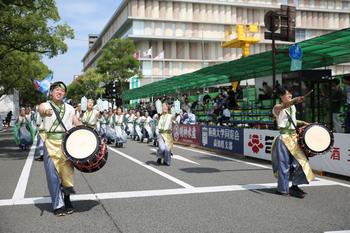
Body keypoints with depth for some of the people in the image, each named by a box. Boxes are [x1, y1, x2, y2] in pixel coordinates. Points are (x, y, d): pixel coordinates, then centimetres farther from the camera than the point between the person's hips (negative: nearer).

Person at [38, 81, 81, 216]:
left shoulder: (69, 109, 14)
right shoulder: (45, 105, 3)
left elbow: (78, 124, 19)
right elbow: (41, 109, -20)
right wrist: (45, 112, -45)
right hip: (51, 143, -2)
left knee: (67, 172, 1)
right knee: (53, 175, -3)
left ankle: (67, 199, 22)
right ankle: (58, 205, 6)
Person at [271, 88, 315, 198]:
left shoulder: (293, 107, 17)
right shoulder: (277, 108, -6)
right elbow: (284, 106, -31)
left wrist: (302, 123, 17)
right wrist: (295, 100, -47)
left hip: (294, 137, 7)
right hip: (284, 138, -7)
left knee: (299, 161, 1)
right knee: (284, 164, -2)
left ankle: (294, 186, 12)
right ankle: (283, 189, 8)